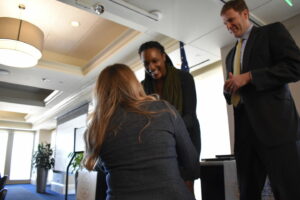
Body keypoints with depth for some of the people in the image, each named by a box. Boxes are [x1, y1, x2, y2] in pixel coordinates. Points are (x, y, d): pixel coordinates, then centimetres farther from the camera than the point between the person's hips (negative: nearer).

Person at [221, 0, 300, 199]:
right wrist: (229, 89, 4)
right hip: (245, 130, 6)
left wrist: (249, 76, -13)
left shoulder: (272, 31, 7)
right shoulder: (231, 55, 25)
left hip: (276, 125, -6)